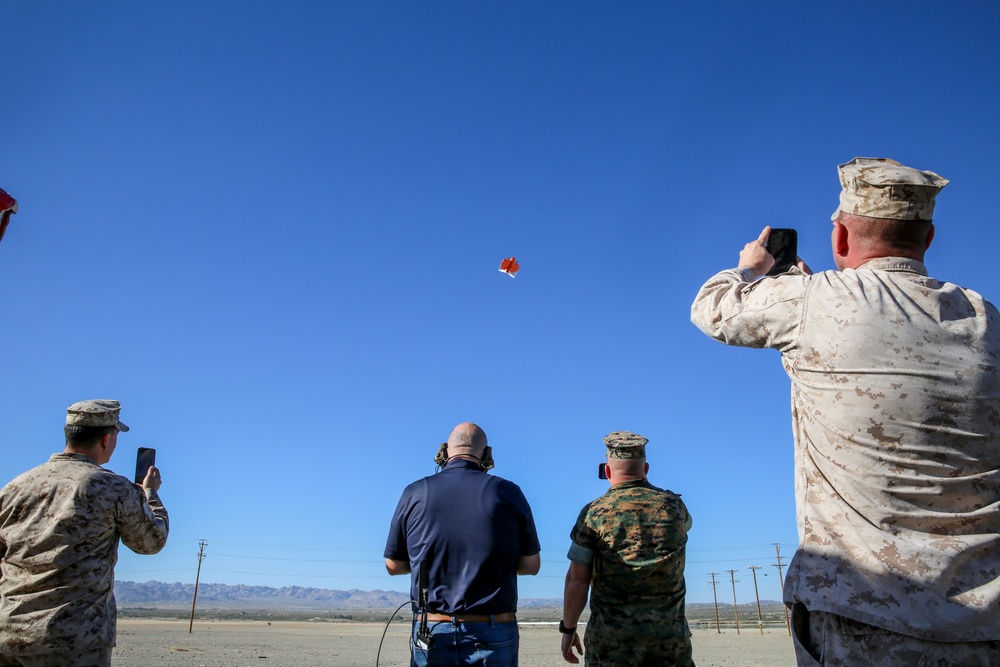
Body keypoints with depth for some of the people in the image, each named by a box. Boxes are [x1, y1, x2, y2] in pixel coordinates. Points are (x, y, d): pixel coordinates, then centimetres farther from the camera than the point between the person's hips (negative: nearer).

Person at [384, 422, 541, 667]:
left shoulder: (415, 494, -2)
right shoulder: (508, 492, -3)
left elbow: (394, 565, 7)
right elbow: (531, 565, 3)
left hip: (431, 631, 1)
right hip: (494, 633, 0)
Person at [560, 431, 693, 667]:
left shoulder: (594, 514, -9)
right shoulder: (674, 505, 1)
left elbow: (577, 580, -7)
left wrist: (568, 629, 4)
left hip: (612, 637, -3)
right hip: (670, 633, 3)